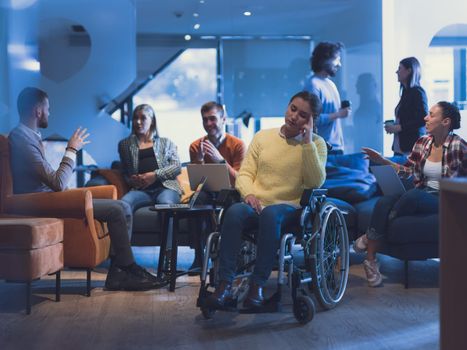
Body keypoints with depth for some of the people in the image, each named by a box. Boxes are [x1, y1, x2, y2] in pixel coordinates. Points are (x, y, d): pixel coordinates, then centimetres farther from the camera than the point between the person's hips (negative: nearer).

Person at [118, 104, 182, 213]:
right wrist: (130, 180, 1)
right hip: (140, 190, 1)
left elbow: (177, 166, 10)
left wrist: (155, 175, -5)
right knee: (124, 203, -35)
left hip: (165, 187, -1)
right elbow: (124, 172, 25)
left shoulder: (166, 142, 21)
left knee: (166, 204, -39)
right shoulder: (126, 144, 24)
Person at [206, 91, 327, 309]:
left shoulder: (316, 144, 6)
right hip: (256, 205, 2)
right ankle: (225, 284, -34)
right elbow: (244, 174, 11)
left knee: (271, 214, -38)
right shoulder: (263, 137, 15)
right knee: (234, 212, -33)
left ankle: (258, 285, -34)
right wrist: (248, 193, -11)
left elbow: (315, 183, -9)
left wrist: (307, 142, -11)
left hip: (289, 208, -2)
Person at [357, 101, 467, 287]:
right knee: (383, 202, -26)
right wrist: (382, 160, 5)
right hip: (420, 193, 5)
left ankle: (370, 237, -19)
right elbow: (407, 170, 15)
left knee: (412, 196, -38)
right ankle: (371, 261, -22)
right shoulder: (422, 142, 8)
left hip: (443, 200, -5)